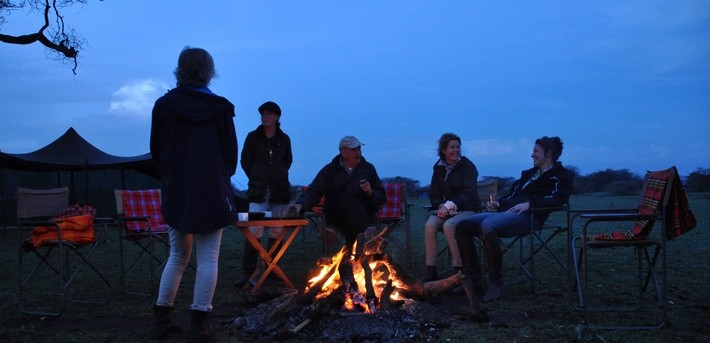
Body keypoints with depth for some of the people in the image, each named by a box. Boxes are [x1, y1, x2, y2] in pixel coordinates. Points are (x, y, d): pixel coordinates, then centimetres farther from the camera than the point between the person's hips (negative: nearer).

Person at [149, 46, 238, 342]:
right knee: (207, 259, 3)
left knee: (177, 256, 16)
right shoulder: (220, 107, -7)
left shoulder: (164, 105, -2)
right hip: (212, 193, -3)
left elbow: (156, 151, 5)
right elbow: (231, 152, 0)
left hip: (175, 193, 3)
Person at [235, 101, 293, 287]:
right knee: (254, 231, -10)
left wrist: (278, 176, 12)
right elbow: (245, 161, 8)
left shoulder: (284, 139, 7)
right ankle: (248, 272, -4)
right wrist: (257, 179, 7)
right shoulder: (253, 137, 2)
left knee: (276, 232, 4)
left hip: (280, 191, 2)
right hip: (258, 192, -2)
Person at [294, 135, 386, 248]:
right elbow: (314, 191, 1)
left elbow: (381, 198, 14)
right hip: (336, 217, 0)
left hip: (364, 216, 1)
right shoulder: (330, 170, 9)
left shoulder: (368, 168, 12)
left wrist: (370, 192, -9)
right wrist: (301, 205, -20)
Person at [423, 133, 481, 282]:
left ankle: (459, 270, -23)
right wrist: (441, 206, -15)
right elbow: (434, 195, 7)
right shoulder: (439, 168, 8)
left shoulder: (467, 166, -6)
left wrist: (448, 206, -24)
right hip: (446, 209, 4)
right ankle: (430, 270, -21)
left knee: (449, 225, -34)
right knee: (430, 224, -26)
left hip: (467, 209, -4)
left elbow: (468, 194, -15)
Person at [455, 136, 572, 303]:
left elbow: (558, 198, -10)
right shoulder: (529, 174, 33)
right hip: (505, 212, 8)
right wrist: (498, 203, 10)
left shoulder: (560, 175, 9)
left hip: (526, 216, -8)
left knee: (487, 226, -38)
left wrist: (530, 203, -20)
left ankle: (496, 283, -27)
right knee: (463, 226, -13)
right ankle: (473, 280, -11)